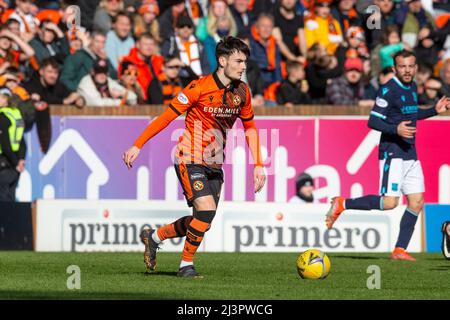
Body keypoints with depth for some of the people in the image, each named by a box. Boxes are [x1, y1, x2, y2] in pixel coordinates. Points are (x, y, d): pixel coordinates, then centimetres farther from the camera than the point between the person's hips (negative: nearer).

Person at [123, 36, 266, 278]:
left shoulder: (241, 92, 2)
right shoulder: (200, 87, -16)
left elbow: (249, 128, 15)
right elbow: (167, 116, -12)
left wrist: (258, 165, 8)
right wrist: (137, 146, -13)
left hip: (214, 164, 7)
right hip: (190, 160, -7)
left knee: (202, 222, 5)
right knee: (206, 209, -21)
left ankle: (154, 237, 28)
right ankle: (186, 264, -2)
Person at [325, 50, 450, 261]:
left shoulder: (412, 87, 13)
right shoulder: (388, 90, -12)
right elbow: (373, 121, -15)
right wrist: (396, 129, -30)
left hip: (410, 154, 8)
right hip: (392, 153, -8)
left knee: (416, 203, 3)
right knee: (389, 202, -16)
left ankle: (400, 250, 9)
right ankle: (342, 204, 0)